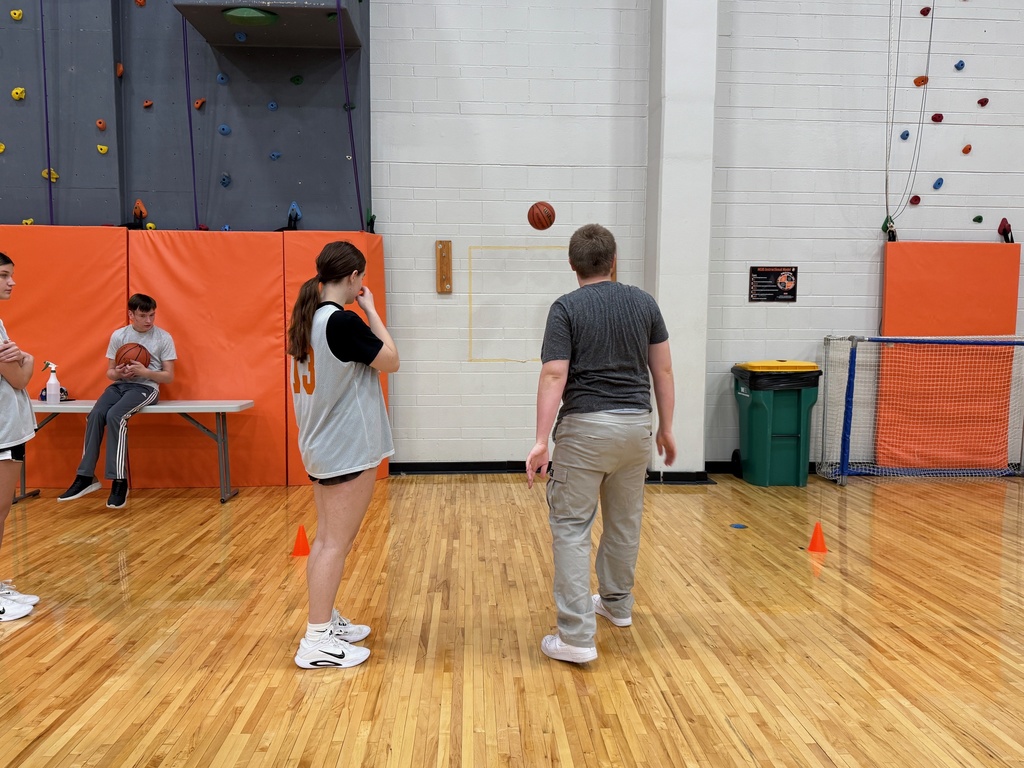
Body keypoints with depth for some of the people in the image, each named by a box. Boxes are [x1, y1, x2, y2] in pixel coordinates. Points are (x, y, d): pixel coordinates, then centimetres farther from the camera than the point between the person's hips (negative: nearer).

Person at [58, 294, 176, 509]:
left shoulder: (164, 338, 0)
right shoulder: (118, 335, 9)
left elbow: (169, 376, -1)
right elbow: (109, 373, 12)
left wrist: (145, 372, -18)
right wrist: (118, 373, -11)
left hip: (146, 387, -4)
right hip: (120, 385, 4)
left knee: (115, 416, -31)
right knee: (95, 415, -26)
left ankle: (119, 481, -26)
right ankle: (85, 477, -20)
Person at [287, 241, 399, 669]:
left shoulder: (308, 317, 8)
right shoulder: (342, 321, -19)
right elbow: (391, 362, -11)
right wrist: (371, 310, -6)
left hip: (321, 445, 9)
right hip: (349, 447, -9)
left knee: (326, 538, 16)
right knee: (337, 543, -2)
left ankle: (326, 622, 28)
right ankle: (317, 642, 5)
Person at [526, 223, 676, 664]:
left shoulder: (566, 308, -6)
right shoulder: (644, 303, 5)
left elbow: (554, 376, -14)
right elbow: (663, 370, 7)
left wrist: (541, 441, -14)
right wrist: (666, 428, 15)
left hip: (586, 426, -5)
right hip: (636, 424, 5)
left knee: (571, 528, 1)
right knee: (625, 520, 20)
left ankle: (577, 637, -2)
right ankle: (617, 603, 40)